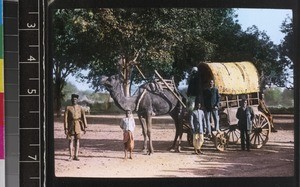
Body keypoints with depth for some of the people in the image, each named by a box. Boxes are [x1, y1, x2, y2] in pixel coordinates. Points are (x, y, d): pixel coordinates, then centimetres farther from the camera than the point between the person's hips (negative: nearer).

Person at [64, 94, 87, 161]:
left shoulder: (80, 108, 6)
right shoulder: (68, 108, 1)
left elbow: (83, 117, 3)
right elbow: (65, 118, -2)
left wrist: (85, 127, -4)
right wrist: (66, 128, -8)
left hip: (78, 126, 2)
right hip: (71, 126, -2)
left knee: (77, 140, 3)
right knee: (71, 140, -2)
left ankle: (76, 156, 7)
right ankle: (71, 156, 2)